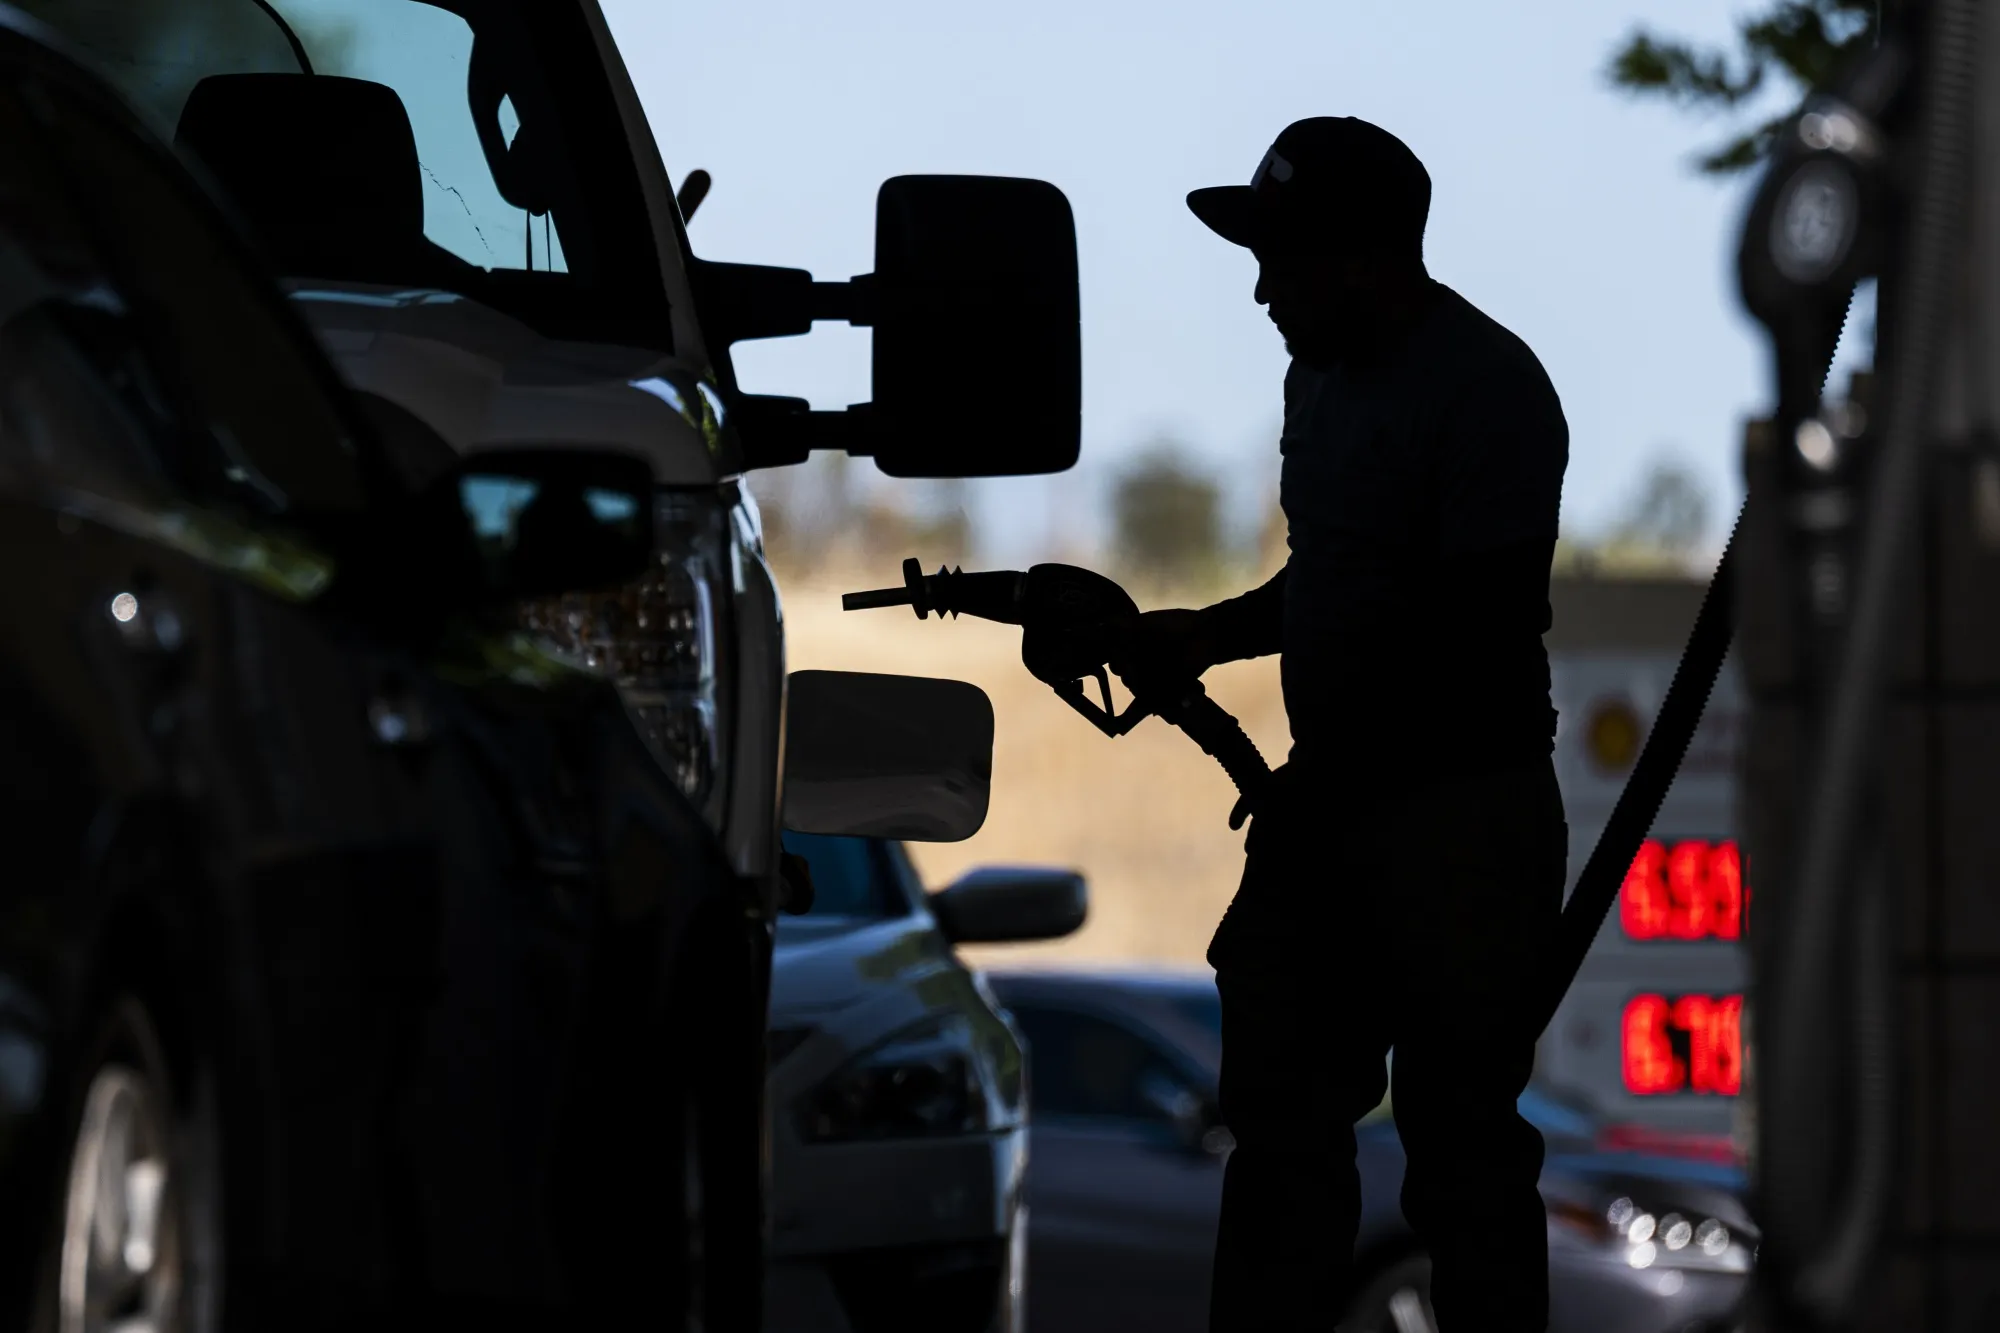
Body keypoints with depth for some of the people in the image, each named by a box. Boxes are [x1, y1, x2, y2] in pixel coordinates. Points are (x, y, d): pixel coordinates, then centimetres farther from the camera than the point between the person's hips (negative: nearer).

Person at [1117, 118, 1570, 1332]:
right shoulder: (1323, 375, 14)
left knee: (1462, 1136, -4)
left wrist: (1327, 779, -17)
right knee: (1282, 1114, 11)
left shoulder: (1486, 389, -15)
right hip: (1329, 801, 9)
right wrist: (1204, 636, 10)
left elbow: (1486, 637, -20)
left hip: (1453, 818, -9)